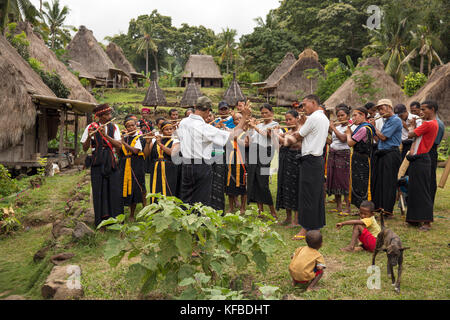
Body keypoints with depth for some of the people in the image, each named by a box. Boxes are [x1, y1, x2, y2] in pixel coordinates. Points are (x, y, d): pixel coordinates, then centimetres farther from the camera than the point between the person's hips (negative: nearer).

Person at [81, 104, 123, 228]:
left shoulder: (114, 127, 7)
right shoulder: (91, 127, -1)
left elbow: (119, 145, -5)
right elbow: (85, 149, -2)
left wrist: (106, 135, -16)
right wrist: (89, 137, -20)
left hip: (111, 162, 2)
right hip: (97, 163, -2)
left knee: (115, 190, 1)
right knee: (99, 191, -1)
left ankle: (116, 220, 12)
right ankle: (101, 221, 9)